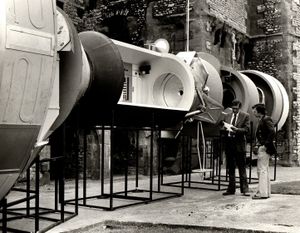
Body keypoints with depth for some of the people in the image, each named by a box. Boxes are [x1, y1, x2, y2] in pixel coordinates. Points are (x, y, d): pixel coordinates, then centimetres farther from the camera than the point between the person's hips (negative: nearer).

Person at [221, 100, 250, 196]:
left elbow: (246, 129, -8)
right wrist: (226, 129, -10)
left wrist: (236, 129, -21)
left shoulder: (245, 116, 0)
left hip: (239, 144, -5)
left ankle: (244, 189, 4)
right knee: (230, 168, 10)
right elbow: (222, 129, 13)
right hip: (229, 144, 5)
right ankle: (231, 189, 17)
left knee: (242, 167, -1)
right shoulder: (227, 116, 14)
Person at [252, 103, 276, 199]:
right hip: (261, 148, 10)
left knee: (262, 170, -8)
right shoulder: (261, 120, 17)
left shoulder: (266, 119, -11)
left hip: (264, 149, -10)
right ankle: (266, 192, 20)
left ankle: (262, 193, -4)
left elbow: (272, 132, -22)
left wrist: (265, 145, -20)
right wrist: (256, 145, 12)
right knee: (264, 170, 13)